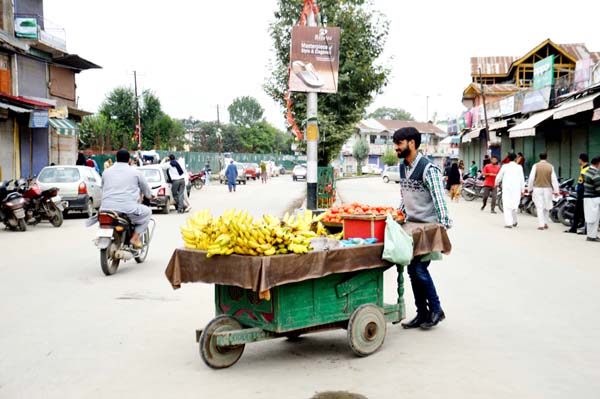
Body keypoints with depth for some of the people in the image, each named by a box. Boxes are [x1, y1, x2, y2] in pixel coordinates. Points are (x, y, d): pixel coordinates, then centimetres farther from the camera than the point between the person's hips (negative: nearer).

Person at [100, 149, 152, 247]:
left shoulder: (106, 172, 16)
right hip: (128, 209, -4)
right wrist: (149, 196, 44)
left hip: (106, 208, 4)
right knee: (147, 212, 22)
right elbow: (145, 188, 20)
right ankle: (135, 237, 7)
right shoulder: (135, 172, 8)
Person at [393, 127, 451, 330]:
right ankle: (422, 314, 19)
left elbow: (439, 200, -19)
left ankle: (436, 310, 10)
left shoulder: (428, 168, -16)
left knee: (419, 269, -10)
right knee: (412, 270, 8)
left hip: (429, 227, -8)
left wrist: (443, 229, -23)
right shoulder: (402, 167, 9)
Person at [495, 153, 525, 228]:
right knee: (514, 205, 14)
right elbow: (522, 179, 2)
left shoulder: (505, 166, -1)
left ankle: (508, 223, -9)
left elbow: (499, 177, 7)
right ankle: (514, 221, 24)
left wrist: (496, 183, 27)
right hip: (516, 189, 1)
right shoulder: (519, 167, 1)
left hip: (507, 189, -1)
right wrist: (522, 190, 9)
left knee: (507, 206, -2)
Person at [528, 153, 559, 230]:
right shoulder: (550, 167, -1)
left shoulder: (536, 166, -5)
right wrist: (556, 191, 1)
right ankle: (546, 223, 20)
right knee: (546, 207, 16)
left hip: (537, 188, -2)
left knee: (539, 207, -1)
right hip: (547, 189, 2)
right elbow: (554, 179, -2)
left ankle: (541, 225, -5)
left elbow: (531, 178, -4)